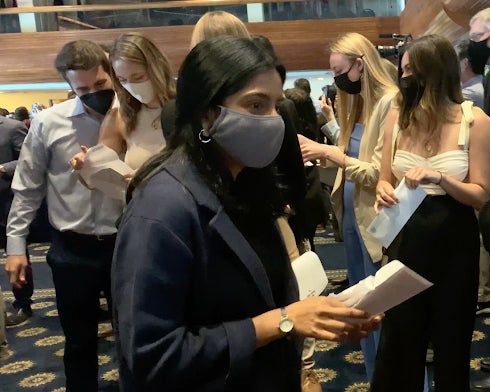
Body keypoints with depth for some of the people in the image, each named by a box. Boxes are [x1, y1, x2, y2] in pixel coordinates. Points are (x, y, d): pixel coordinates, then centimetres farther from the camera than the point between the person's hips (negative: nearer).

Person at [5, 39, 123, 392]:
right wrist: (16, 243, 1)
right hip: (72, 249, 0)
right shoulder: (48, 122, -4)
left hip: (125, 244, 0)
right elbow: (28, 188, 2)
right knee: (79, 342, 16)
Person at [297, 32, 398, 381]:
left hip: (375, 221, -9)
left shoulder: (391, 103, -16)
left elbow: (379, 173, -19)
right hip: (351, 216, 9)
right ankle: (374, 377, 34)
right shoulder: (357, 102, 11)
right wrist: (317, 152, -2)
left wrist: (328, 152, -18)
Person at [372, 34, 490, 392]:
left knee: (451, 340, 15)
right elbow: (386, 179, 6)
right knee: (399, 339, 13)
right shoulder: (398, 117, -1)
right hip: (407, 237, 3)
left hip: (454, 240, -2)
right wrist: (385, 192, -17)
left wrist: (439, 179, -27)